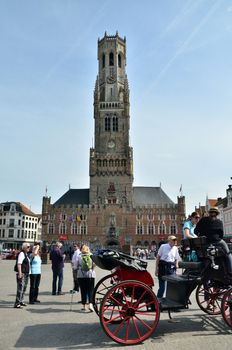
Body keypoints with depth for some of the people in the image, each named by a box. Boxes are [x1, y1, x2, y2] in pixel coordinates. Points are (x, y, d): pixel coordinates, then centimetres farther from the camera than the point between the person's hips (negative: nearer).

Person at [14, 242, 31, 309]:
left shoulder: (26, 254, 15)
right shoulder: (21, 254, -14)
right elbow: (19, 264, -21)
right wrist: (20, 273, -27)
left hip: (26, 274, 10)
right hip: (22, 274, -10)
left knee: (24, 288, 17)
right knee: (20, 289, -11)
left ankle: (21, 301, 29)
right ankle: (17, 304, -7)